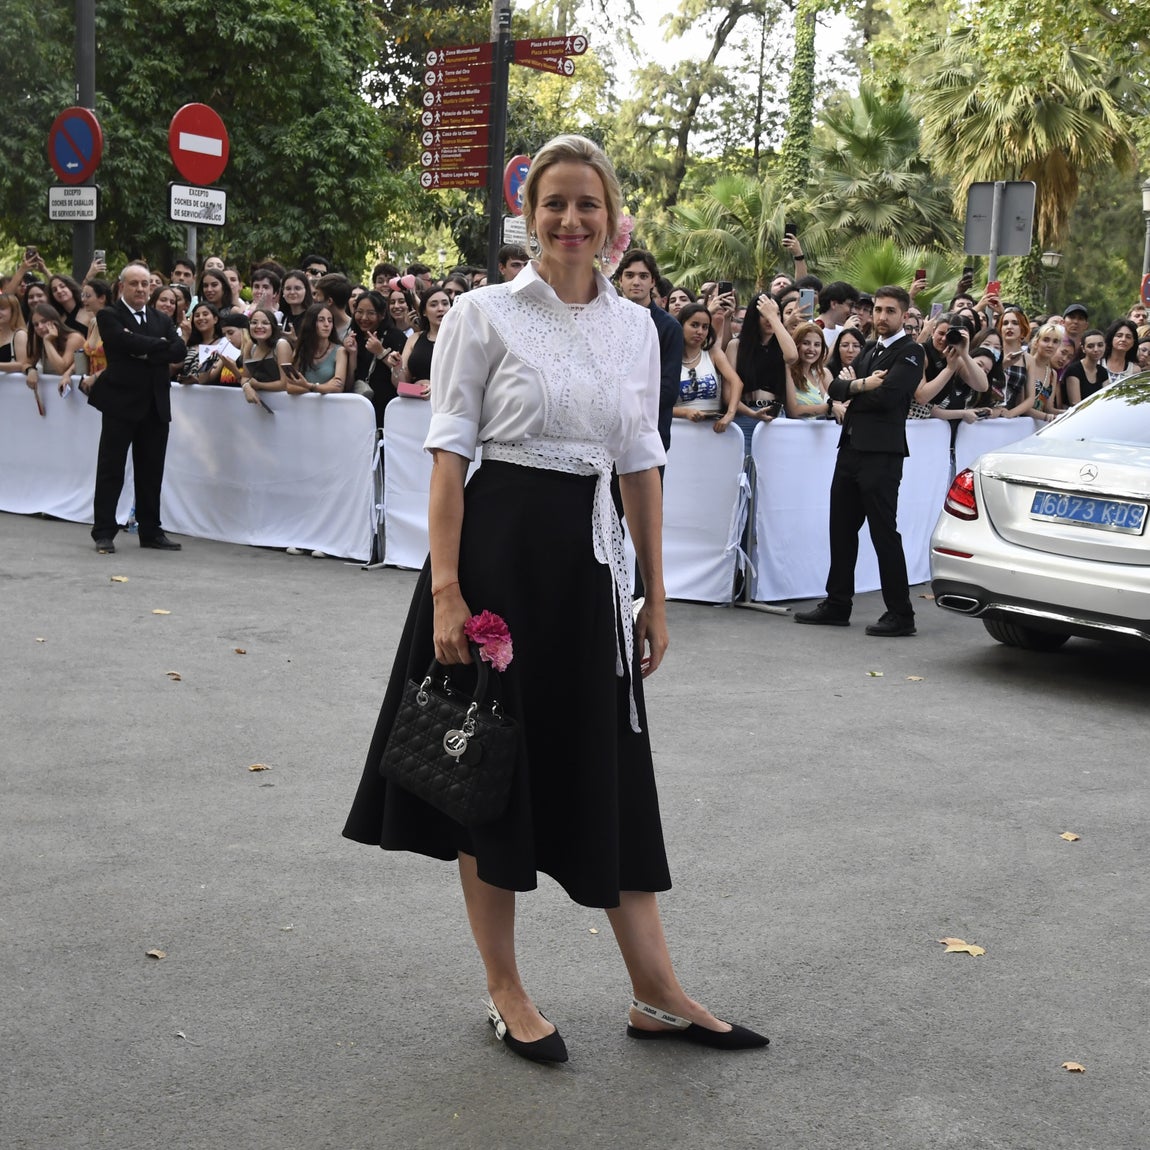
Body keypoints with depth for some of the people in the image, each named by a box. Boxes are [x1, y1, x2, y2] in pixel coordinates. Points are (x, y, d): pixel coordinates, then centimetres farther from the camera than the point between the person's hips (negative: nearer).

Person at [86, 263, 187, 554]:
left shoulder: (161, 319, 14)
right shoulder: (109, 316, -1)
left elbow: (179, 352, -1)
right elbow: (129, 343, -19)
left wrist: (146, 352, -13)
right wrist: (161, 344, -7)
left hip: (156, 404, 5)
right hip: (121, 401, -5)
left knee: (151, 472, 9)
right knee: (111, 470, 0)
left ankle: (151, 531, 17)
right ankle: (104, 532, 6)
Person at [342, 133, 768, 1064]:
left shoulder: (635, 327, 8)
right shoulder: (485, 314, -4)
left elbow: (641, 466, 12)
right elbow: (449, 456, -7)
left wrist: (656, 596, 11)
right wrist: (445, 590, -15)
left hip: (588, 555, 4)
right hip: (497, 545, -4)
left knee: (610, 770, 9)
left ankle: (658, 995, 19)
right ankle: (505, 992, 20)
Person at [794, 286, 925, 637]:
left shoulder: (910, 352, -5)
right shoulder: (870, 352, 21)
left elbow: (886, 396, -19)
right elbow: (836, 387, 10)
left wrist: (853, 391, -2)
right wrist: (861, 385, -9)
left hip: (881, 453, -8)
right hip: (851, 449, 8)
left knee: (884, 532, -5)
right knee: (842, 529, 12)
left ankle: (900, 615, 1)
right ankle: (837, 605, 22)